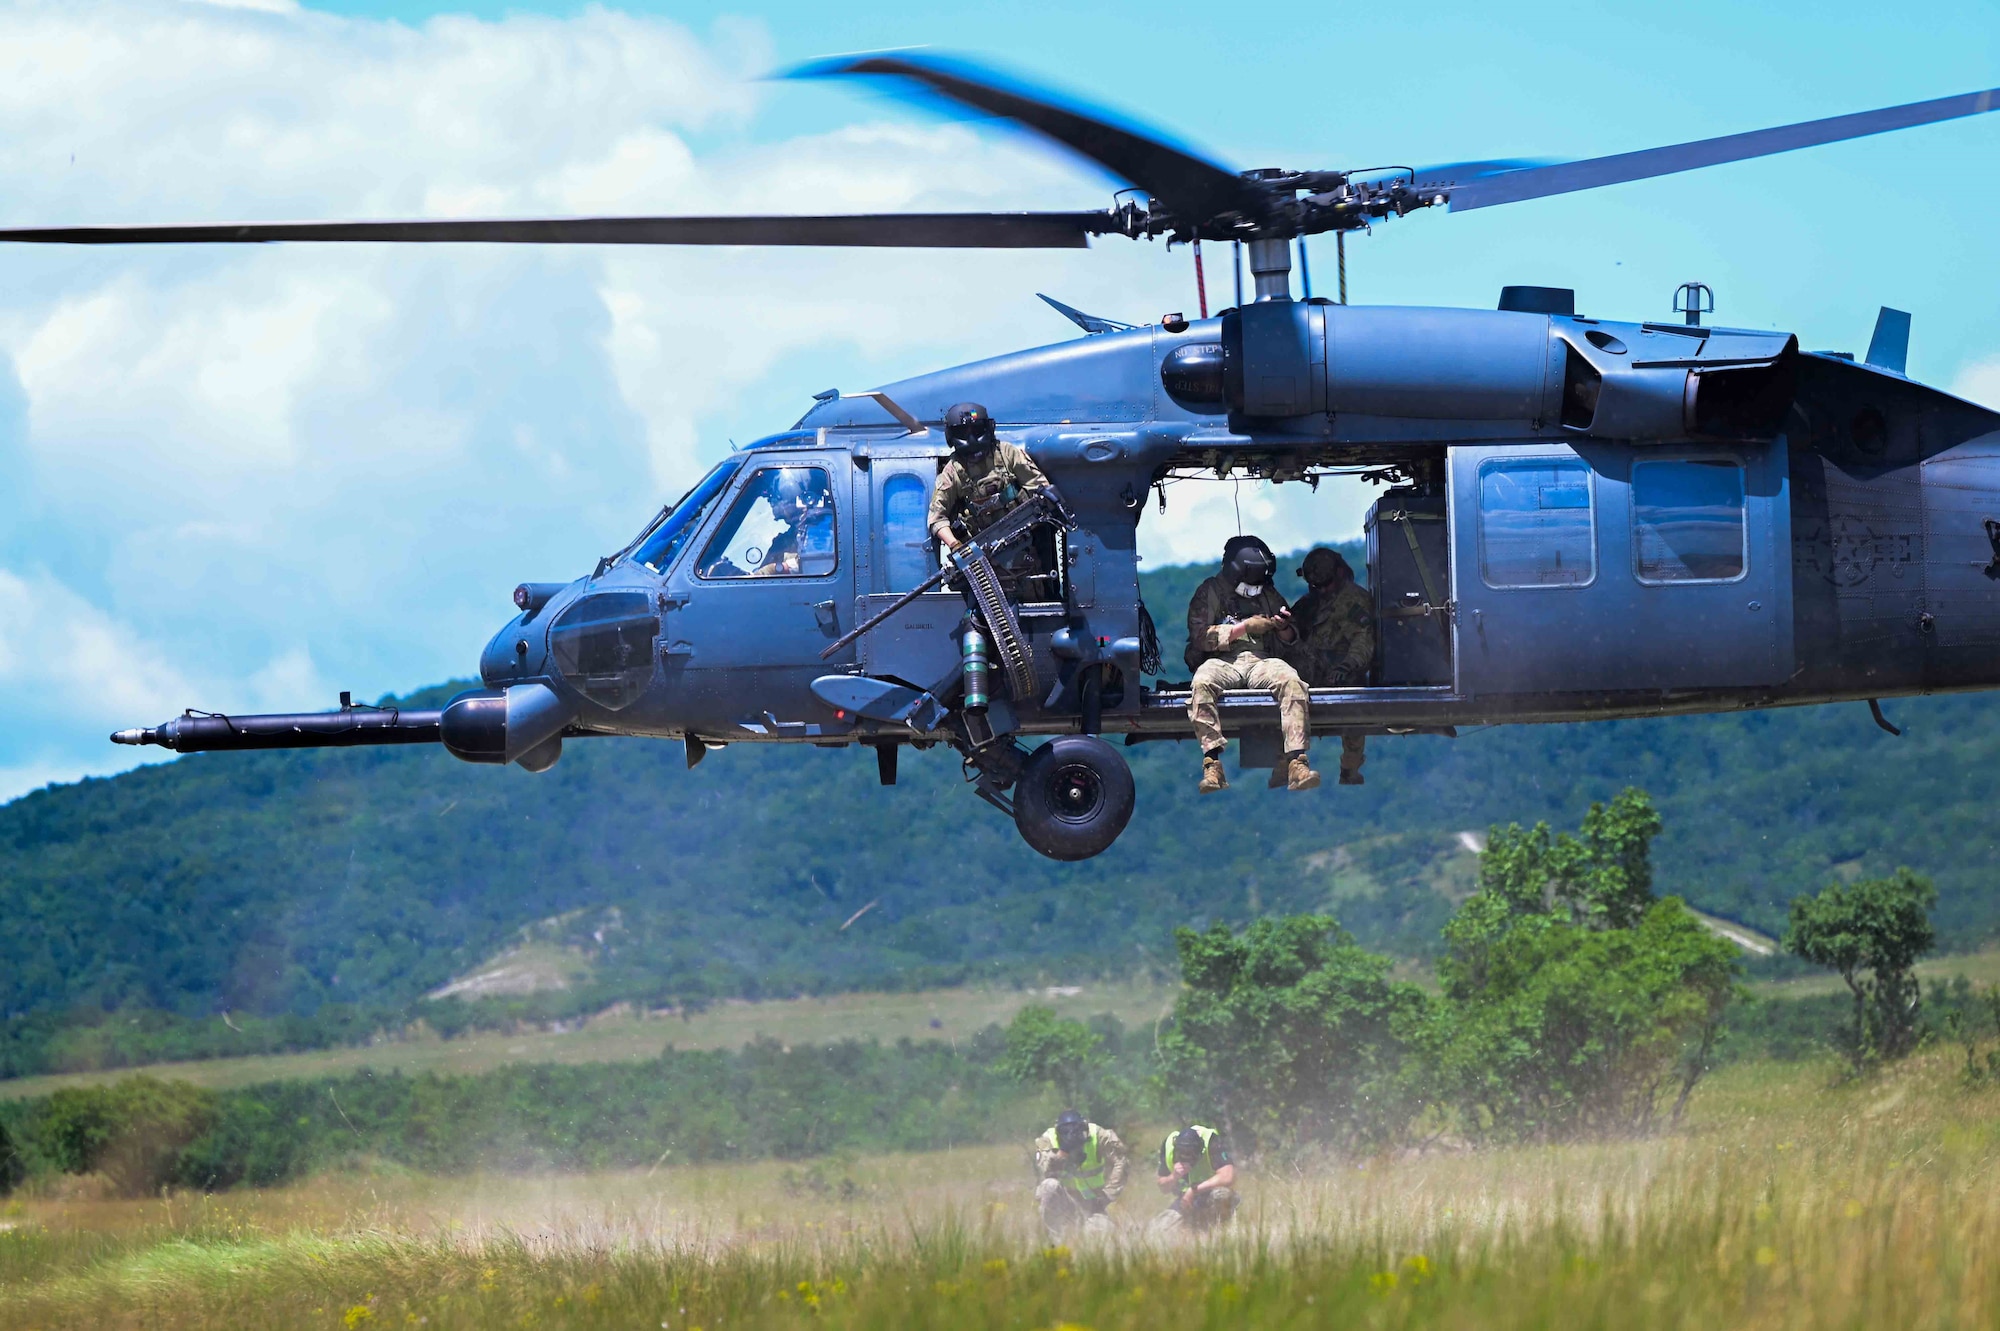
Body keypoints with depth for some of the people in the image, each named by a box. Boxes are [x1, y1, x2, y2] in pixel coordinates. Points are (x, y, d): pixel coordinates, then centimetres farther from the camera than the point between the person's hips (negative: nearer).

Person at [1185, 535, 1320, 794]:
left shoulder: (1268, 594, 22)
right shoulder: (1210, 593, 10)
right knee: (1203, 683, -38)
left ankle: (1296, 762, -42)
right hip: (1222, 662, -3)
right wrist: (1245, 627, -8)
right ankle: (1212, 766, -42)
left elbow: (1292, 640, 26)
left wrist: (1284, 627, 1)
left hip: (1262, 661, 3)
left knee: (1292, 681, -32)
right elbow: (1200, 637, -3)